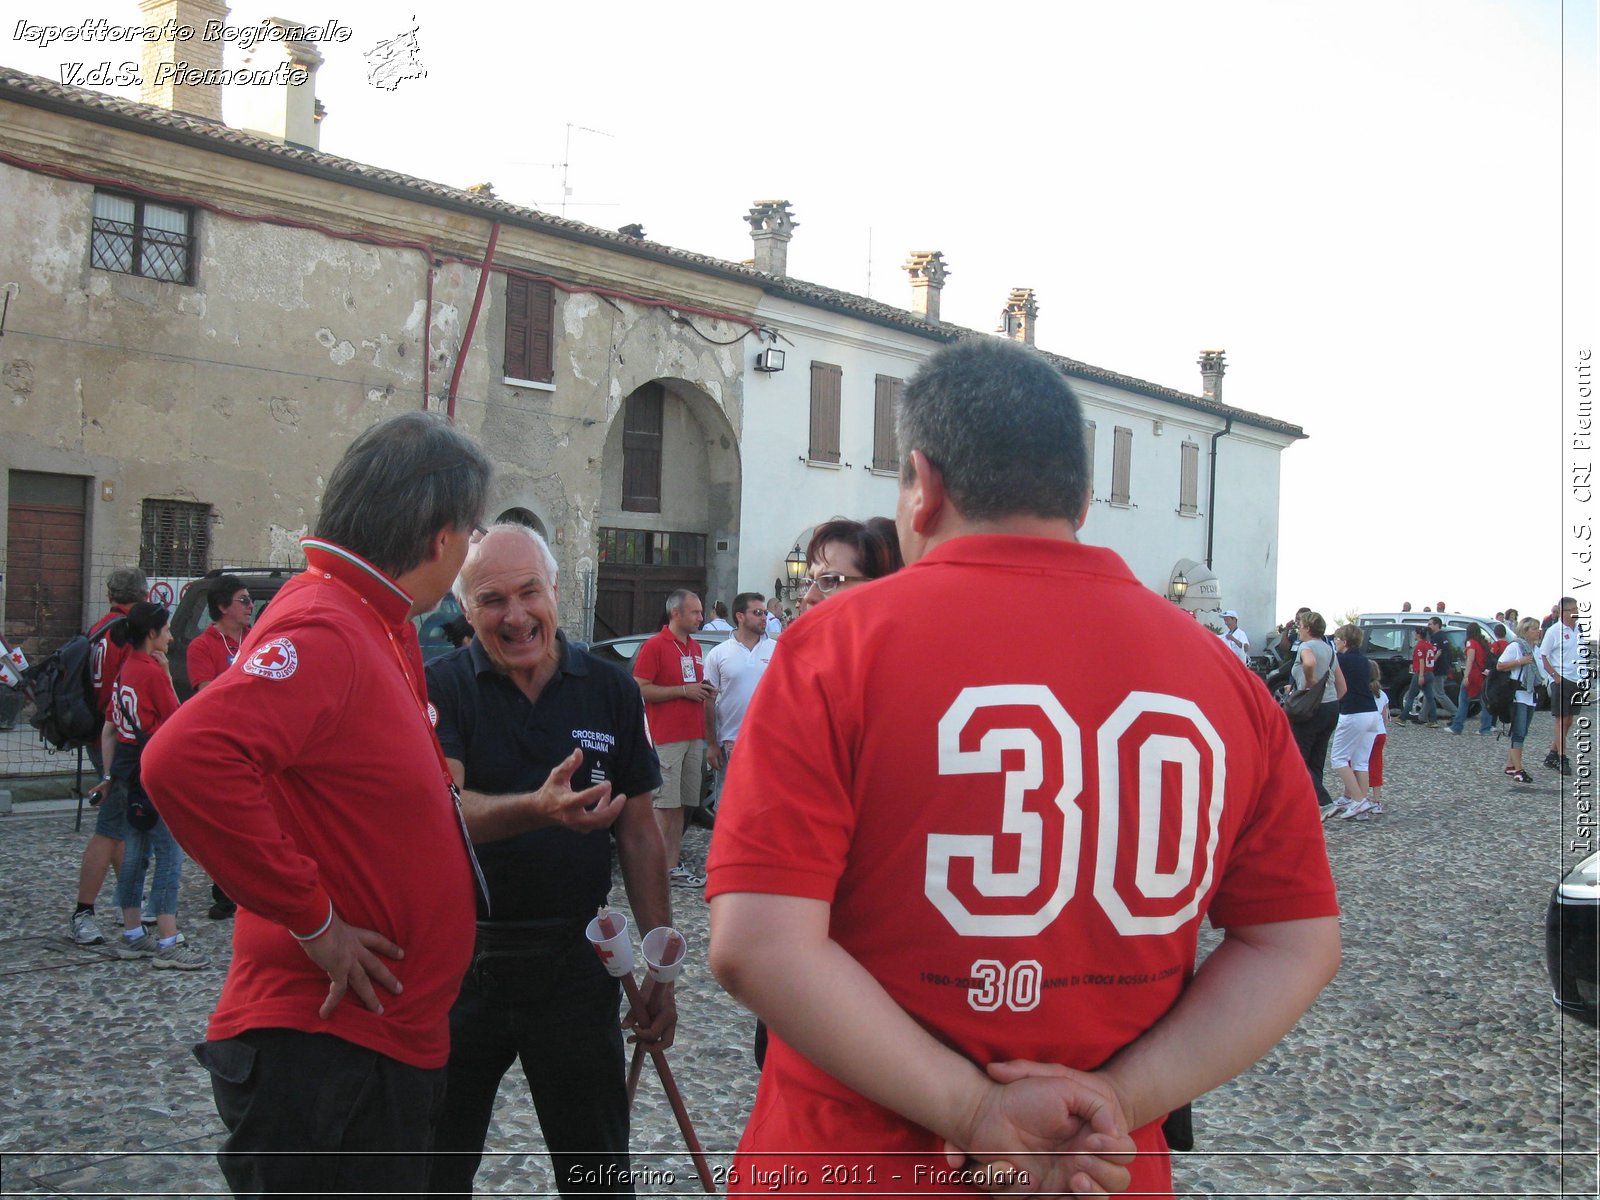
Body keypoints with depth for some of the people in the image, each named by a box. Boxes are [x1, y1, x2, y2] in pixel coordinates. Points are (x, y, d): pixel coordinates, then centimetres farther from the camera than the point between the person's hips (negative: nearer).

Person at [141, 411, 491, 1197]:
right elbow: (186, 759, -34)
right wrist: (313, 919, -25)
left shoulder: (377, 625, 11)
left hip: (382, 1038, 10)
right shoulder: (322, 630, -20)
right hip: (321, 1049, -10)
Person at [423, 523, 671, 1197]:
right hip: (458, 962, -1)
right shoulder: (441, 688, -7)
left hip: (574, 964, 1)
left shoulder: (611, 691, 0)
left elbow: (638, 833, 6)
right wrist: (538, 809, -42)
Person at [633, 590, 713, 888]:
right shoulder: (655, 646, -7)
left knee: (681, 804, 9)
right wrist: (683, 690, -15)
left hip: (693, 737, 8)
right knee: (666, 805, -6)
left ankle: (674, 864, 12)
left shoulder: (695, 647, 18)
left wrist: (706, 692, 7)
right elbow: (640, 688, -13)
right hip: (666, 737, -8)